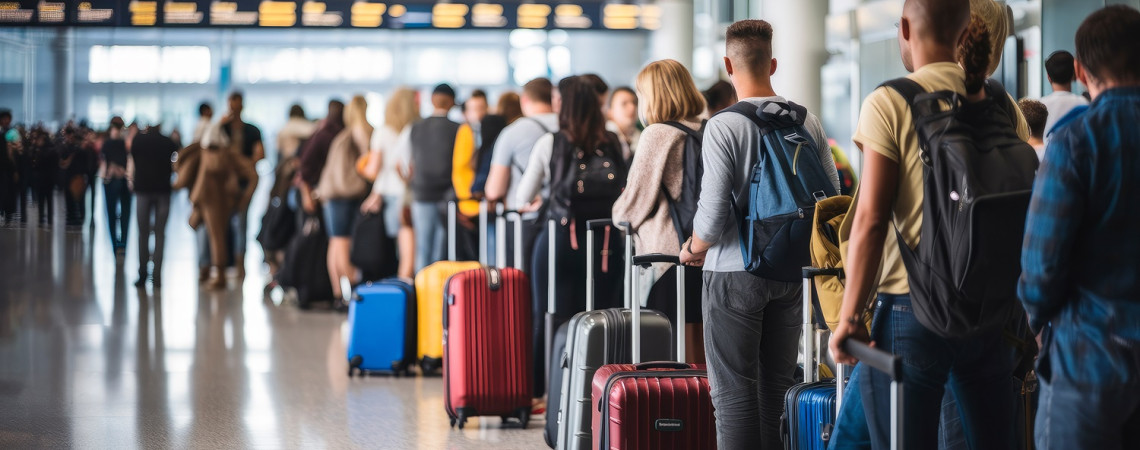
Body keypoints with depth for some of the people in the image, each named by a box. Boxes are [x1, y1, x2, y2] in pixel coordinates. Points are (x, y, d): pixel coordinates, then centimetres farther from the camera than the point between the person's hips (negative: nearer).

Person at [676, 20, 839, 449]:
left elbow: (713, 209, -17)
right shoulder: (808, 122, 2)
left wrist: (694, 249, 2)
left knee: (734, 393, -1)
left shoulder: (724, 126, -13)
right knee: (777, 388, 14)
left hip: (735, 273, -5)